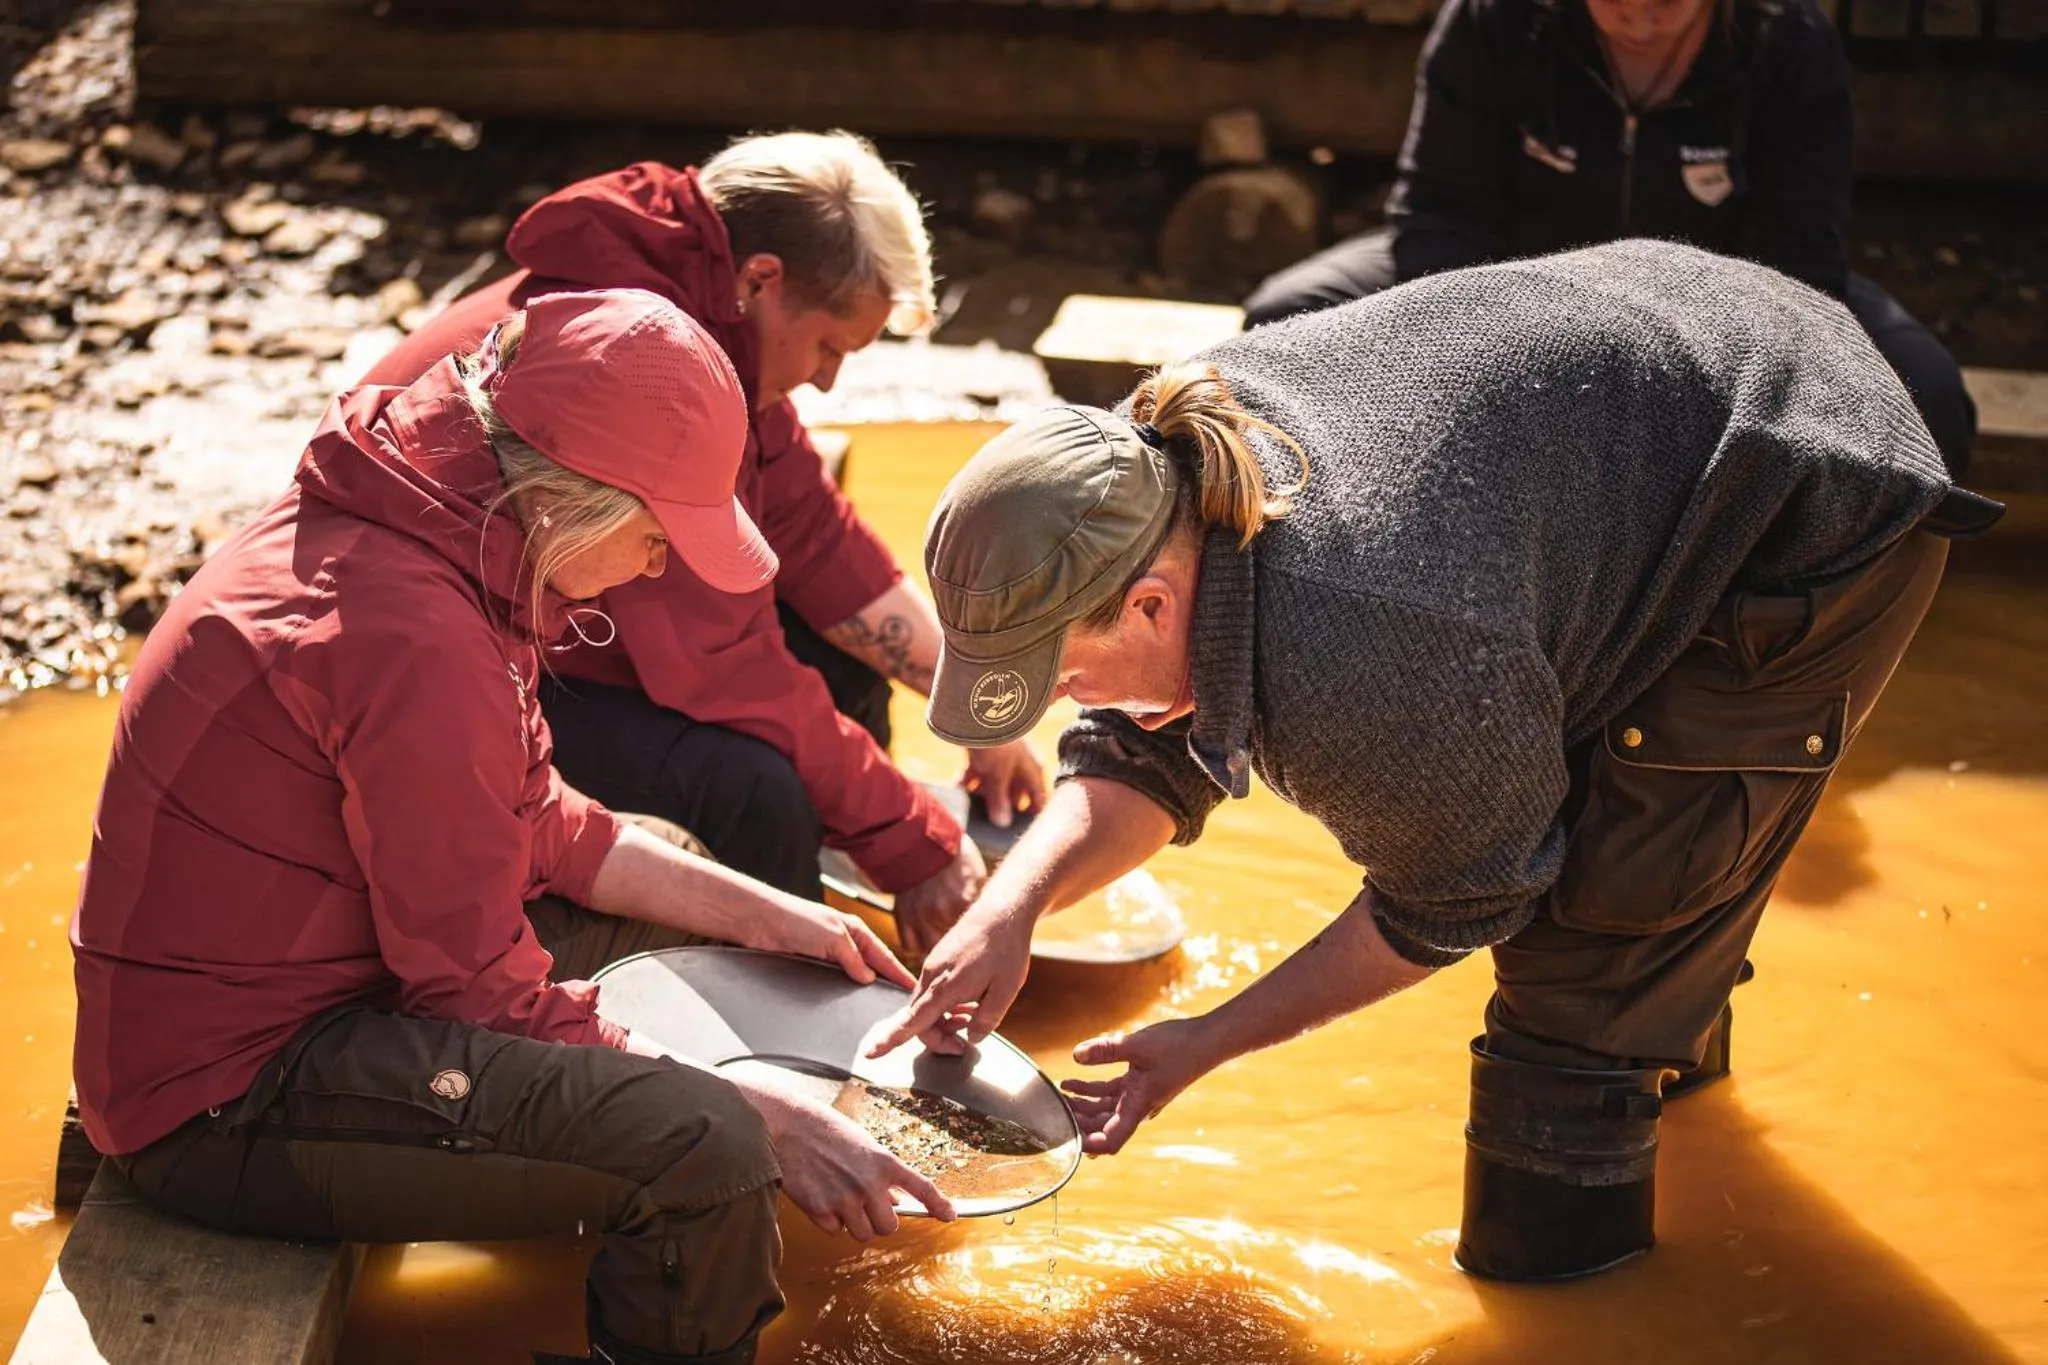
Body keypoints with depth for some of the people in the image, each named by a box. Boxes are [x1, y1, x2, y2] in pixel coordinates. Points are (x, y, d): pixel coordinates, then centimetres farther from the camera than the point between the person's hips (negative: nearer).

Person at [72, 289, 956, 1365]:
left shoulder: (401, 528, 3)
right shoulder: (413, 639, -28)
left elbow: (537, 829, 14)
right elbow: (487, 995, -22)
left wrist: (763, 916, 11)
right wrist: (764, 1118, -16)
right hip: (226, 1096, -11)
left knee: (678, 917, 23)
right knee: (701, 1147, -28)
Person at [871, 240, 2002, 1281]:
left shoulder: (1358, 672, -39)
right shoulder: (1150, 469, -13)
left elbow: (1453, 905, -19)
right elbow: (1145, 756, -1)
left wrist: (1208, 1044, -12)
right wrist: (1010, 908, -18)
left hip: (1817, 542, -9)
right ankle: (1675, 1021, 61)